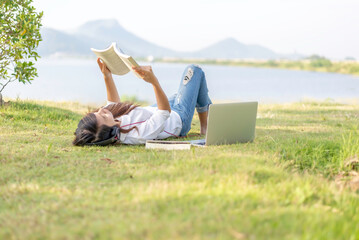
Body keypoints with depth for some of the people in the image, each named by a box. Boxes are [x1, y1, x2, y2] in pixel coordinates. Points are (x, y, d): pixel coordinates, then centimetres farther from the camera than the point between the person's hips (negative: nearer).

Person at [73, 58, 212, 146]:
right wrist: (154, 81, -50)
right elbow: (165, 112, -38)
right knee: (194, 71, 12)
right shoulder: (139, 135, -50)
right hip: (179, 118, -6)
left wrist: (107, 77, -9)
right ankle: (205, 127, 29)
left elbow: (114, 104, -5)